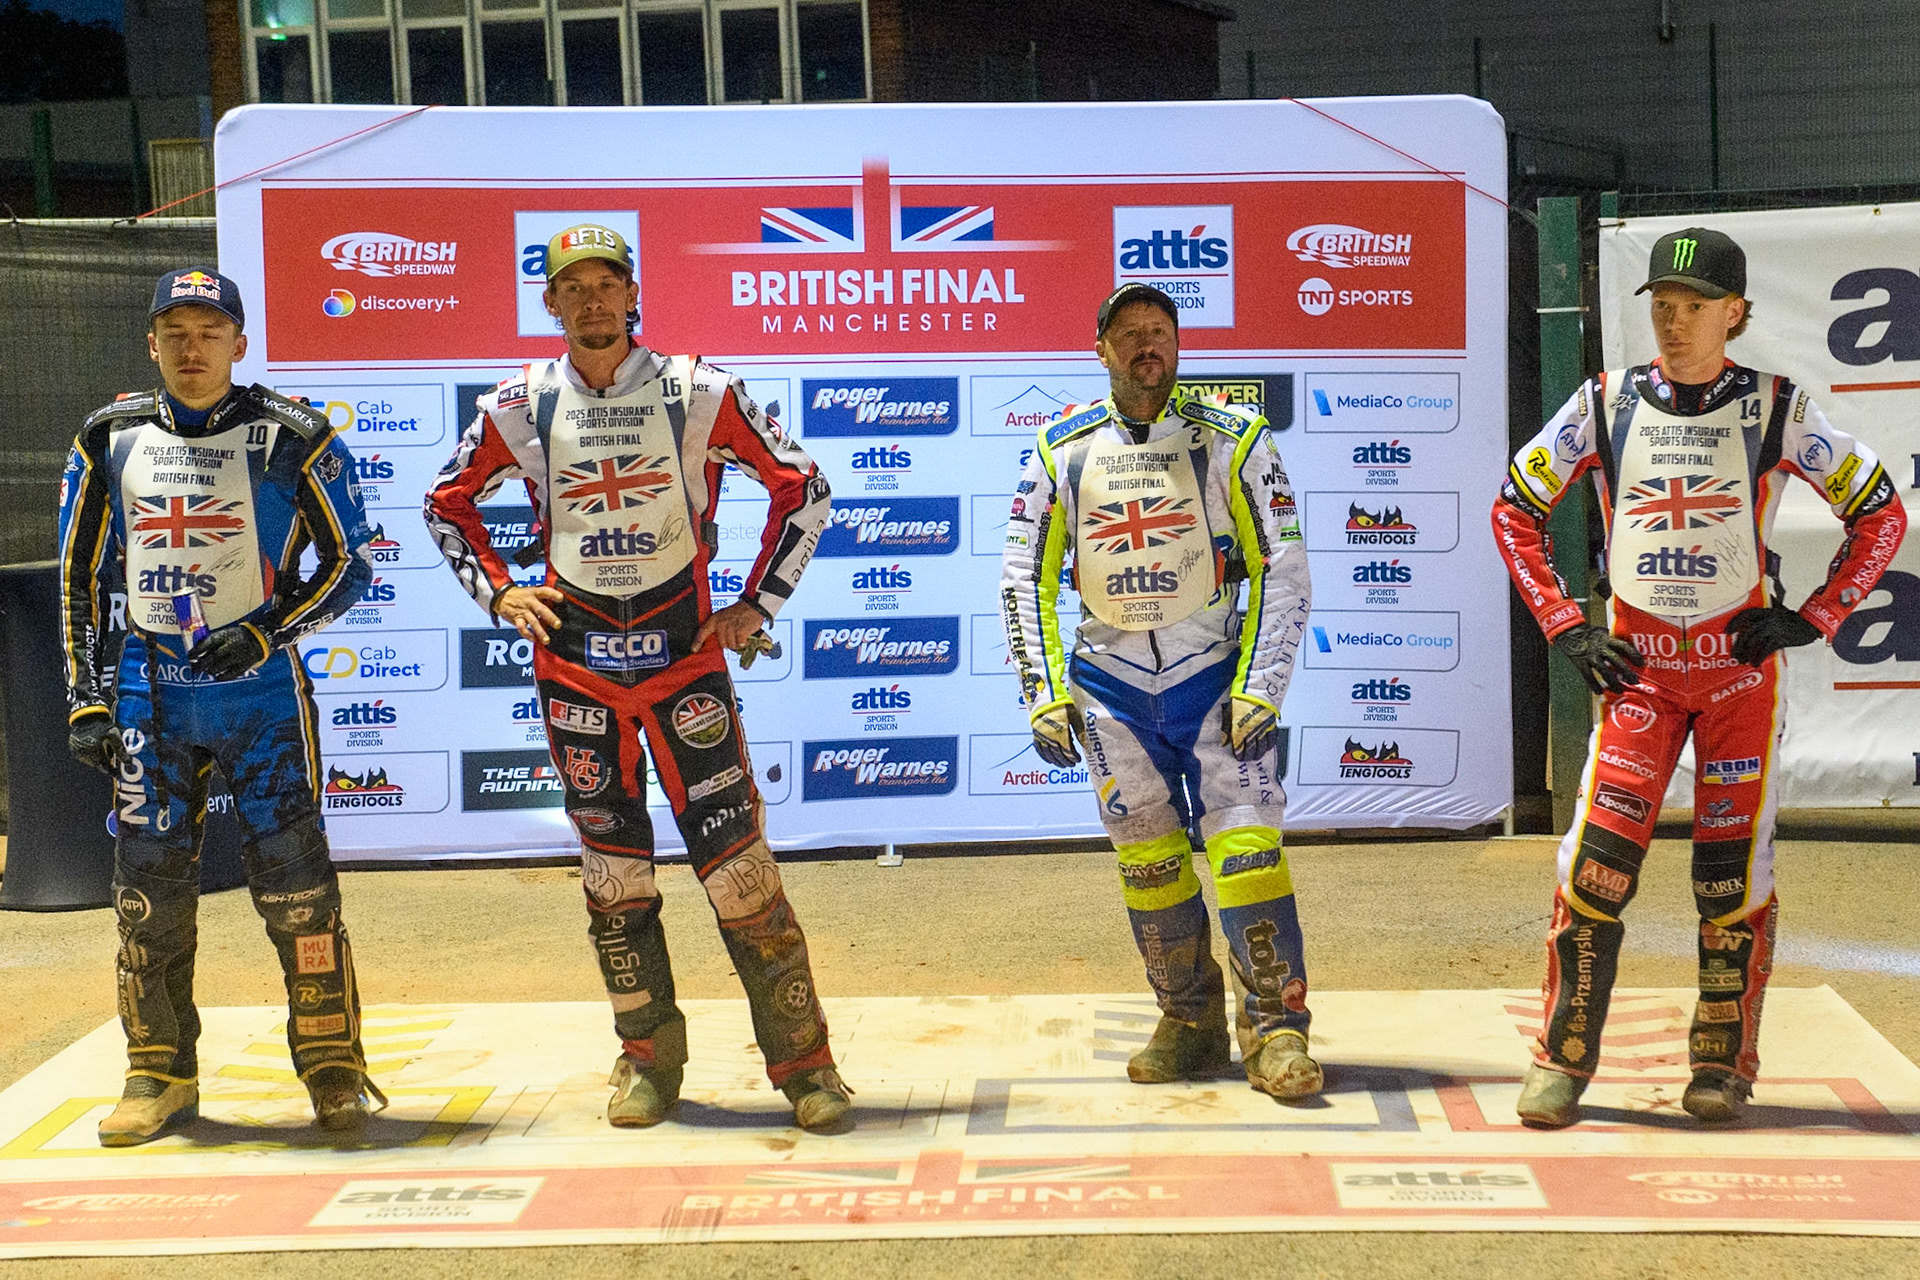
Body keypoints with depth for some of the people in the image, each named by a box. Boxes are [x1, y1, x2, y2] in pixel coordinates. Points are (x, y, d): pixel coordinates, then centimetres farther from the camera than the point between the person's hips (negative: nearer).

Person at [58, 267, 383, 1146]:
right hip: (149, 690, 3)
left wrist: (267, 632, -13)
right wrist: (85, 695, 6)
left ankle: (332, 1064, 6)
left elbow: (349, 562, 0)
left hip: (260, 685, -3)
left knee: (293, 876, -5)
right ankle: (160, 1073, 17)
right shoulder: (111, 441, 7)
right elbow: (80, 577, 12)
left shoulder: (291, 438, -2)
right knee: (149, 882, 4)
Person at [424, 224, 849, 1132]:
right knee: (612, 868, 8)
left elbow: (802, 487, 4)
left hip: (685, 651, -2)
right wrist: (497, 592, 8)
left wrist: (758, 604, 1)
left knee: (736, 860, -6)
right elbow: (447, 503, 19)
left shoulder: (698, 393, -3)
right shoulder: (521, 407, 3)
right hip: (575, 660, 2)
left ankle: (803, 1061, 2)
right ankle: (648, 1058, 21)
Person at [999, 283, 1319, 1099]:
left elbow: (1283, 570, -2)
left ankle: (1276, 1030, -3)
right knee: (1147, 861, 6)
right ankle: (1190, 1025, 20)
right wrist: (1044, 695, -1)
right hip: (1111, 683, 2)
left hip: (1215, 673, -2)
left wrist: (1260, 687, -9)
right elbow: (1024, 577, 6)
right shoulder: (1064, 451, 3)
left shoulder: (1233, 441, -2)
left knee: (1245, 842, -11)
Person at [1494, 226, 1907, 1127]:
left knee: (1735, 867, 2)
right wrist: (1564, 627, 3)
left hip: (1741, 663, 0)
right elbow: (1514, 509, 10)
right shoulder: (1605, 404, 2)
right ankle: (1564, 1056, 2)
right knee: (1595, 857, -9)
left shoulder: (1775, 410, -1)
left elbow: (1881, 514, 6)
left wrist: (1811, 619, -3)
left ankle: (1723, 1061, 17)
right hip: (1636, 663, 1)